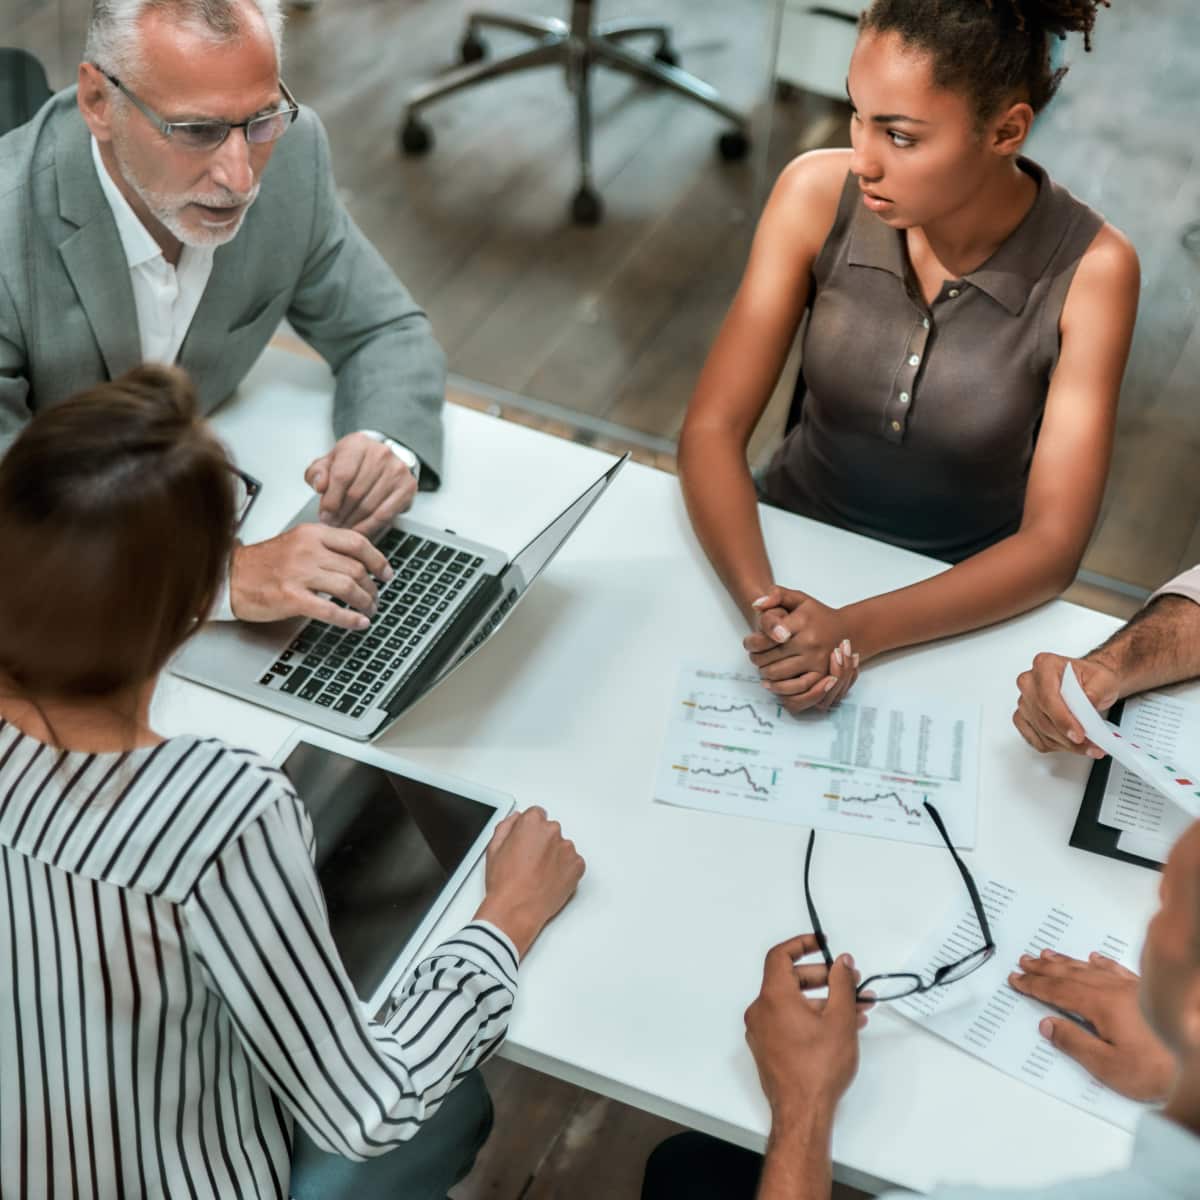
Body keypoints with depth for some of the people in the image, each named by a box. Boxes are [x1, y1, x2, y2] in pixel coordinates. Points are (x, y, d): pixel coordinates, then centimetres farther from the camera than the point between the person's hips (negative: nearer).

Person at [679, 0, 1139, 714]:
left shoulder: (1090, 269, -19)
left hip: (961, 603, -1)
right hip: (790, 551, 1)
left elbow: (1051, 545, -17)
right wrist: (763, 601, -31)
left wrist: (855, 630, -31)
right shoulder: (818, 195, -15)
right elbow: (713, 428, -13)